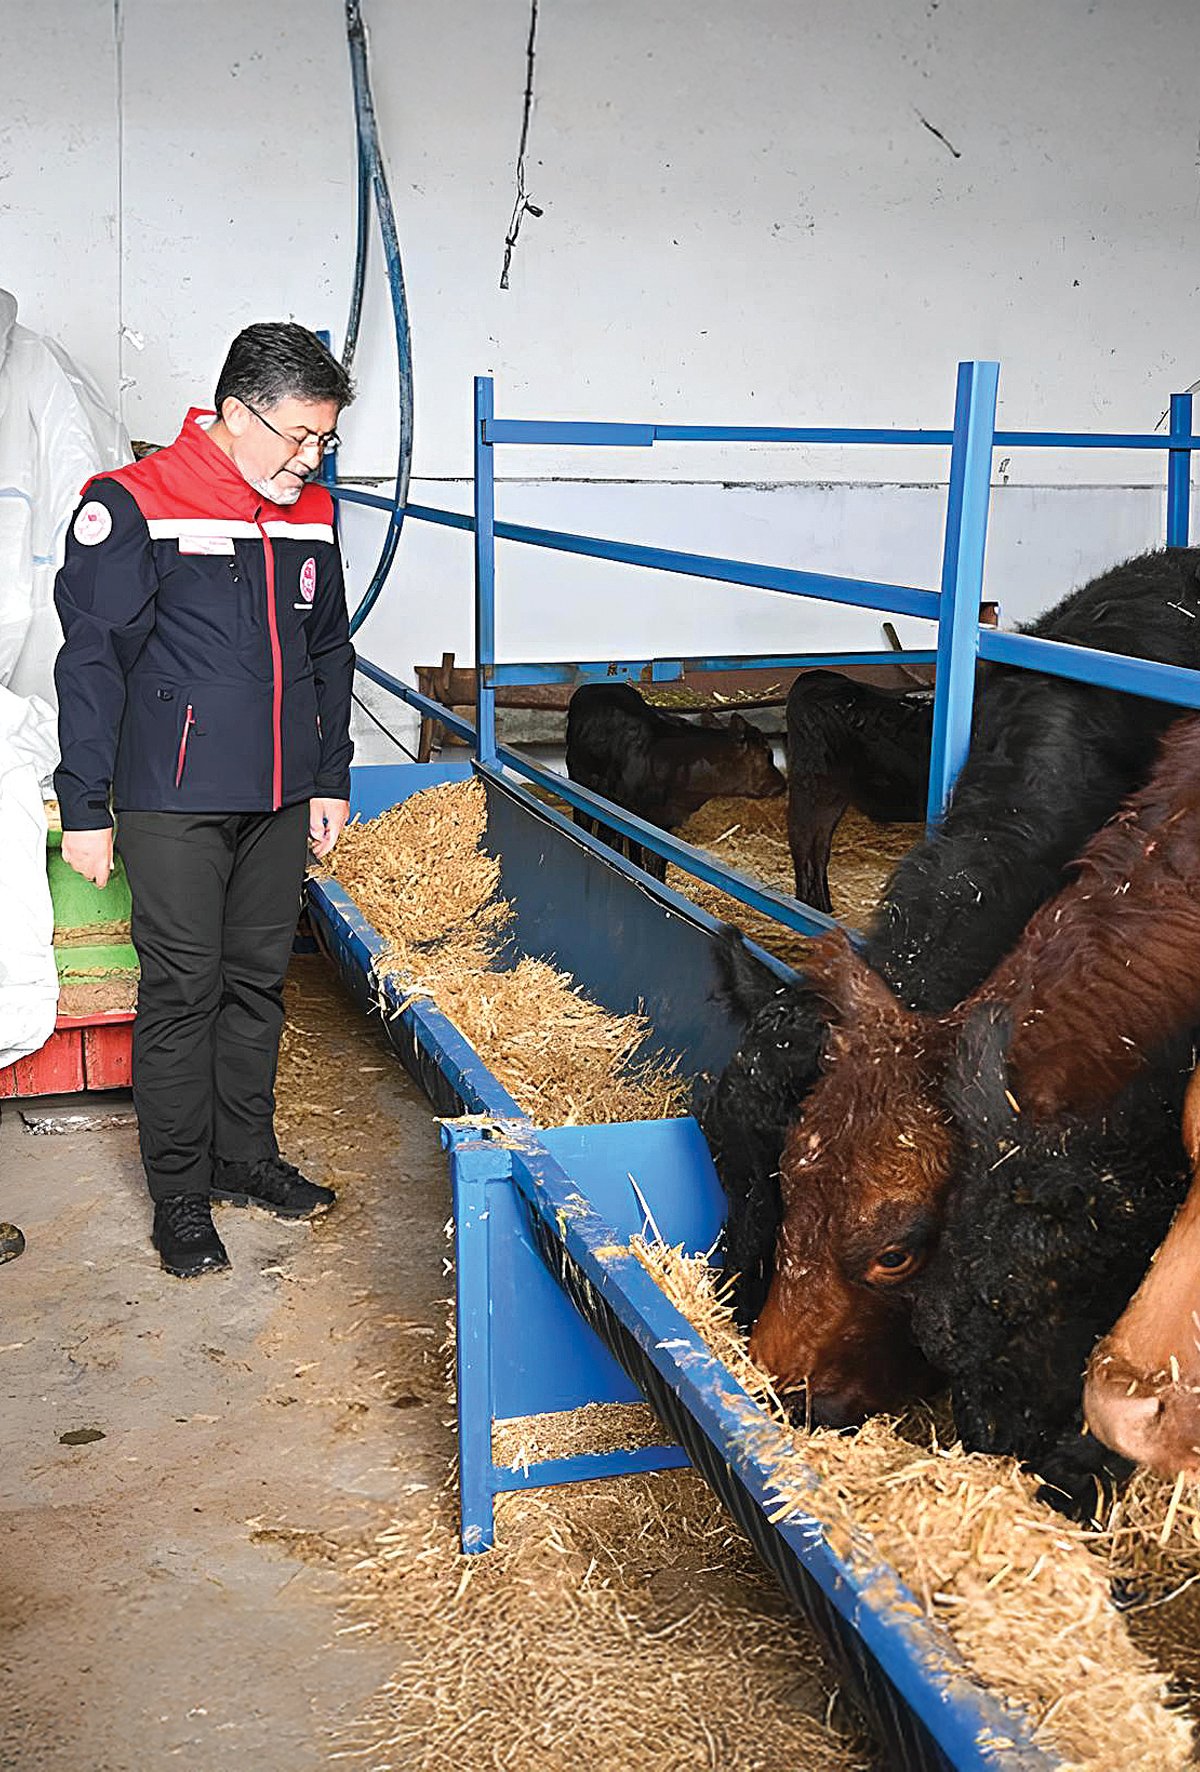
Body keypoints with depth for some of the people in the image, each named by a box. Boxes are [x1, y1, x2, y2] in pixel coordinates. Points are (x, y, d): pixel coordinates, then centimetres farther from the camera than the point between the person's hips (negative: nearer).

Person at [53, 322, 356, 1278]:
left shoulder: (311, 515, 8)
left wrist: (329, 780, 16)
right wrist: (86, 805, -10)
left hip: (279, 801, 6)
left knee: (259, 981, 13)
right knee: (182, 990, 0)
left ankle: (246, 1156, 28)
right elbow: (92, 661, -9)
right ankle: (179, 1192, 12)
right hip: (173, 802, -5)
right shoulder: (134, 506, -10)